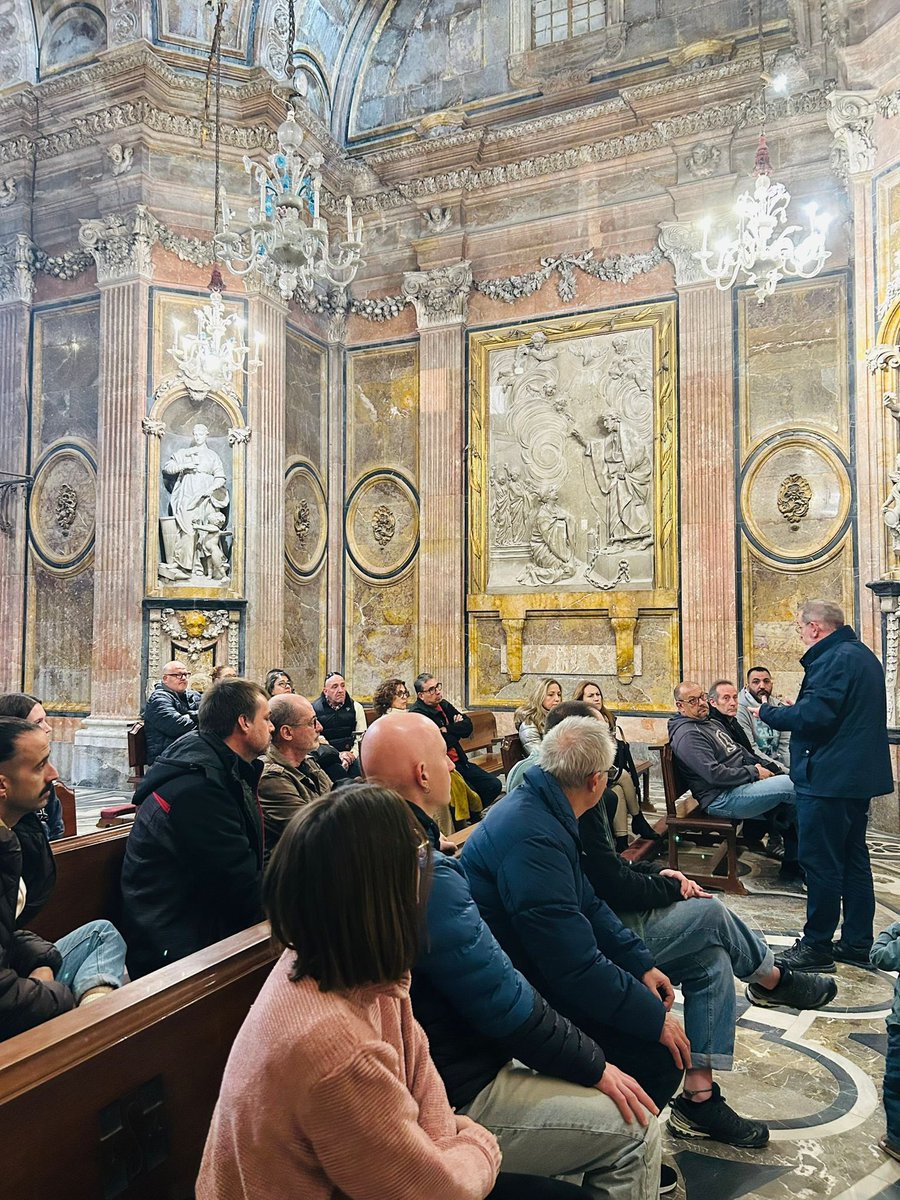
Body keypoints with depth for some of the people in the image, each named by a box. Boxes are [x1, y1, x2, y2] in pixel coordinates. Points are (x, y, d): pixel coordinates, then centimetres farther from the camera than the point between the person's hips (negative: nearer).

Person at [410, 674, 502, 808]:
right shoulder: (417, 714, -14)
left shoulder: (444, 705, 12)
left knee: (494, 785, 0)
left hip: (459, 761, 8)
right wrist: (456, 729, -2)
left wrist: (447, 730, -10)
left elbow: (468, 727, 7)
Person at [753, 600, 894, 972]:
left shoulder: (834, 659, -18)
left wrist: (769, 713, -11)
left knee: (819, 862, -1)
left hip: (828, 778, -11)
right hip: (858, 776, 11)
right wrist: (797, 709, 15)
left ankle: (816, 947, 8)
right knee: (853, 859, 16)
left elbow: (815, 716, -25)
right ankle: (857, 944, 25)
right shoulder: (863, 655, 15)